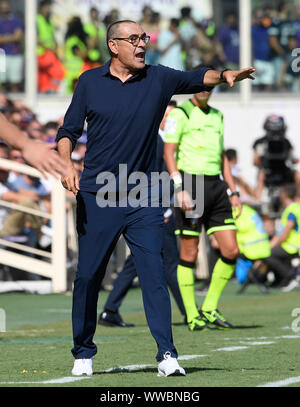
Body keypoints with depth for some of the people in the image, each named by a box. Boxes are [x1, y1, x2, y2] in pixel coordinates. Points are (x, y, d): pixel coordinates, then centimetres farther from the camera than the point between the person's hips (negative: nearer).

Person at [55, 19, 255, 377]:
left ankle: (167, 354, -9)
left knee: (153, 275, -9)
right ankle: (83, 354, 17)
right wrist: (67, 164, -9)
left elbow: (195, 78, -12)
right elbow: (68, 131, 8)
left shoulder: (158, 79, 3)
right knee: (88, 277, 3)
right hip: (96, 198, 0)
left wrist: (224, 75, -33)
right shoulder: (90, 82, 4)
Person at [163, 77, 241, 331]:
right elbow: (169, 152, -9)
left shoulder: (217, 116, 19)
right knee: (189, 254, -3)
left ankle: (210, 309, 11)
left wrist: (233, 190, 17)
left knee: (231, 251, -1)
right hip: (191, 183, -6)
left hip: (216, 185, 7)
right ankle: (193, 317, 5)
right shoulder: (180, 113, -2)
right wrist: (180, 188, -18)